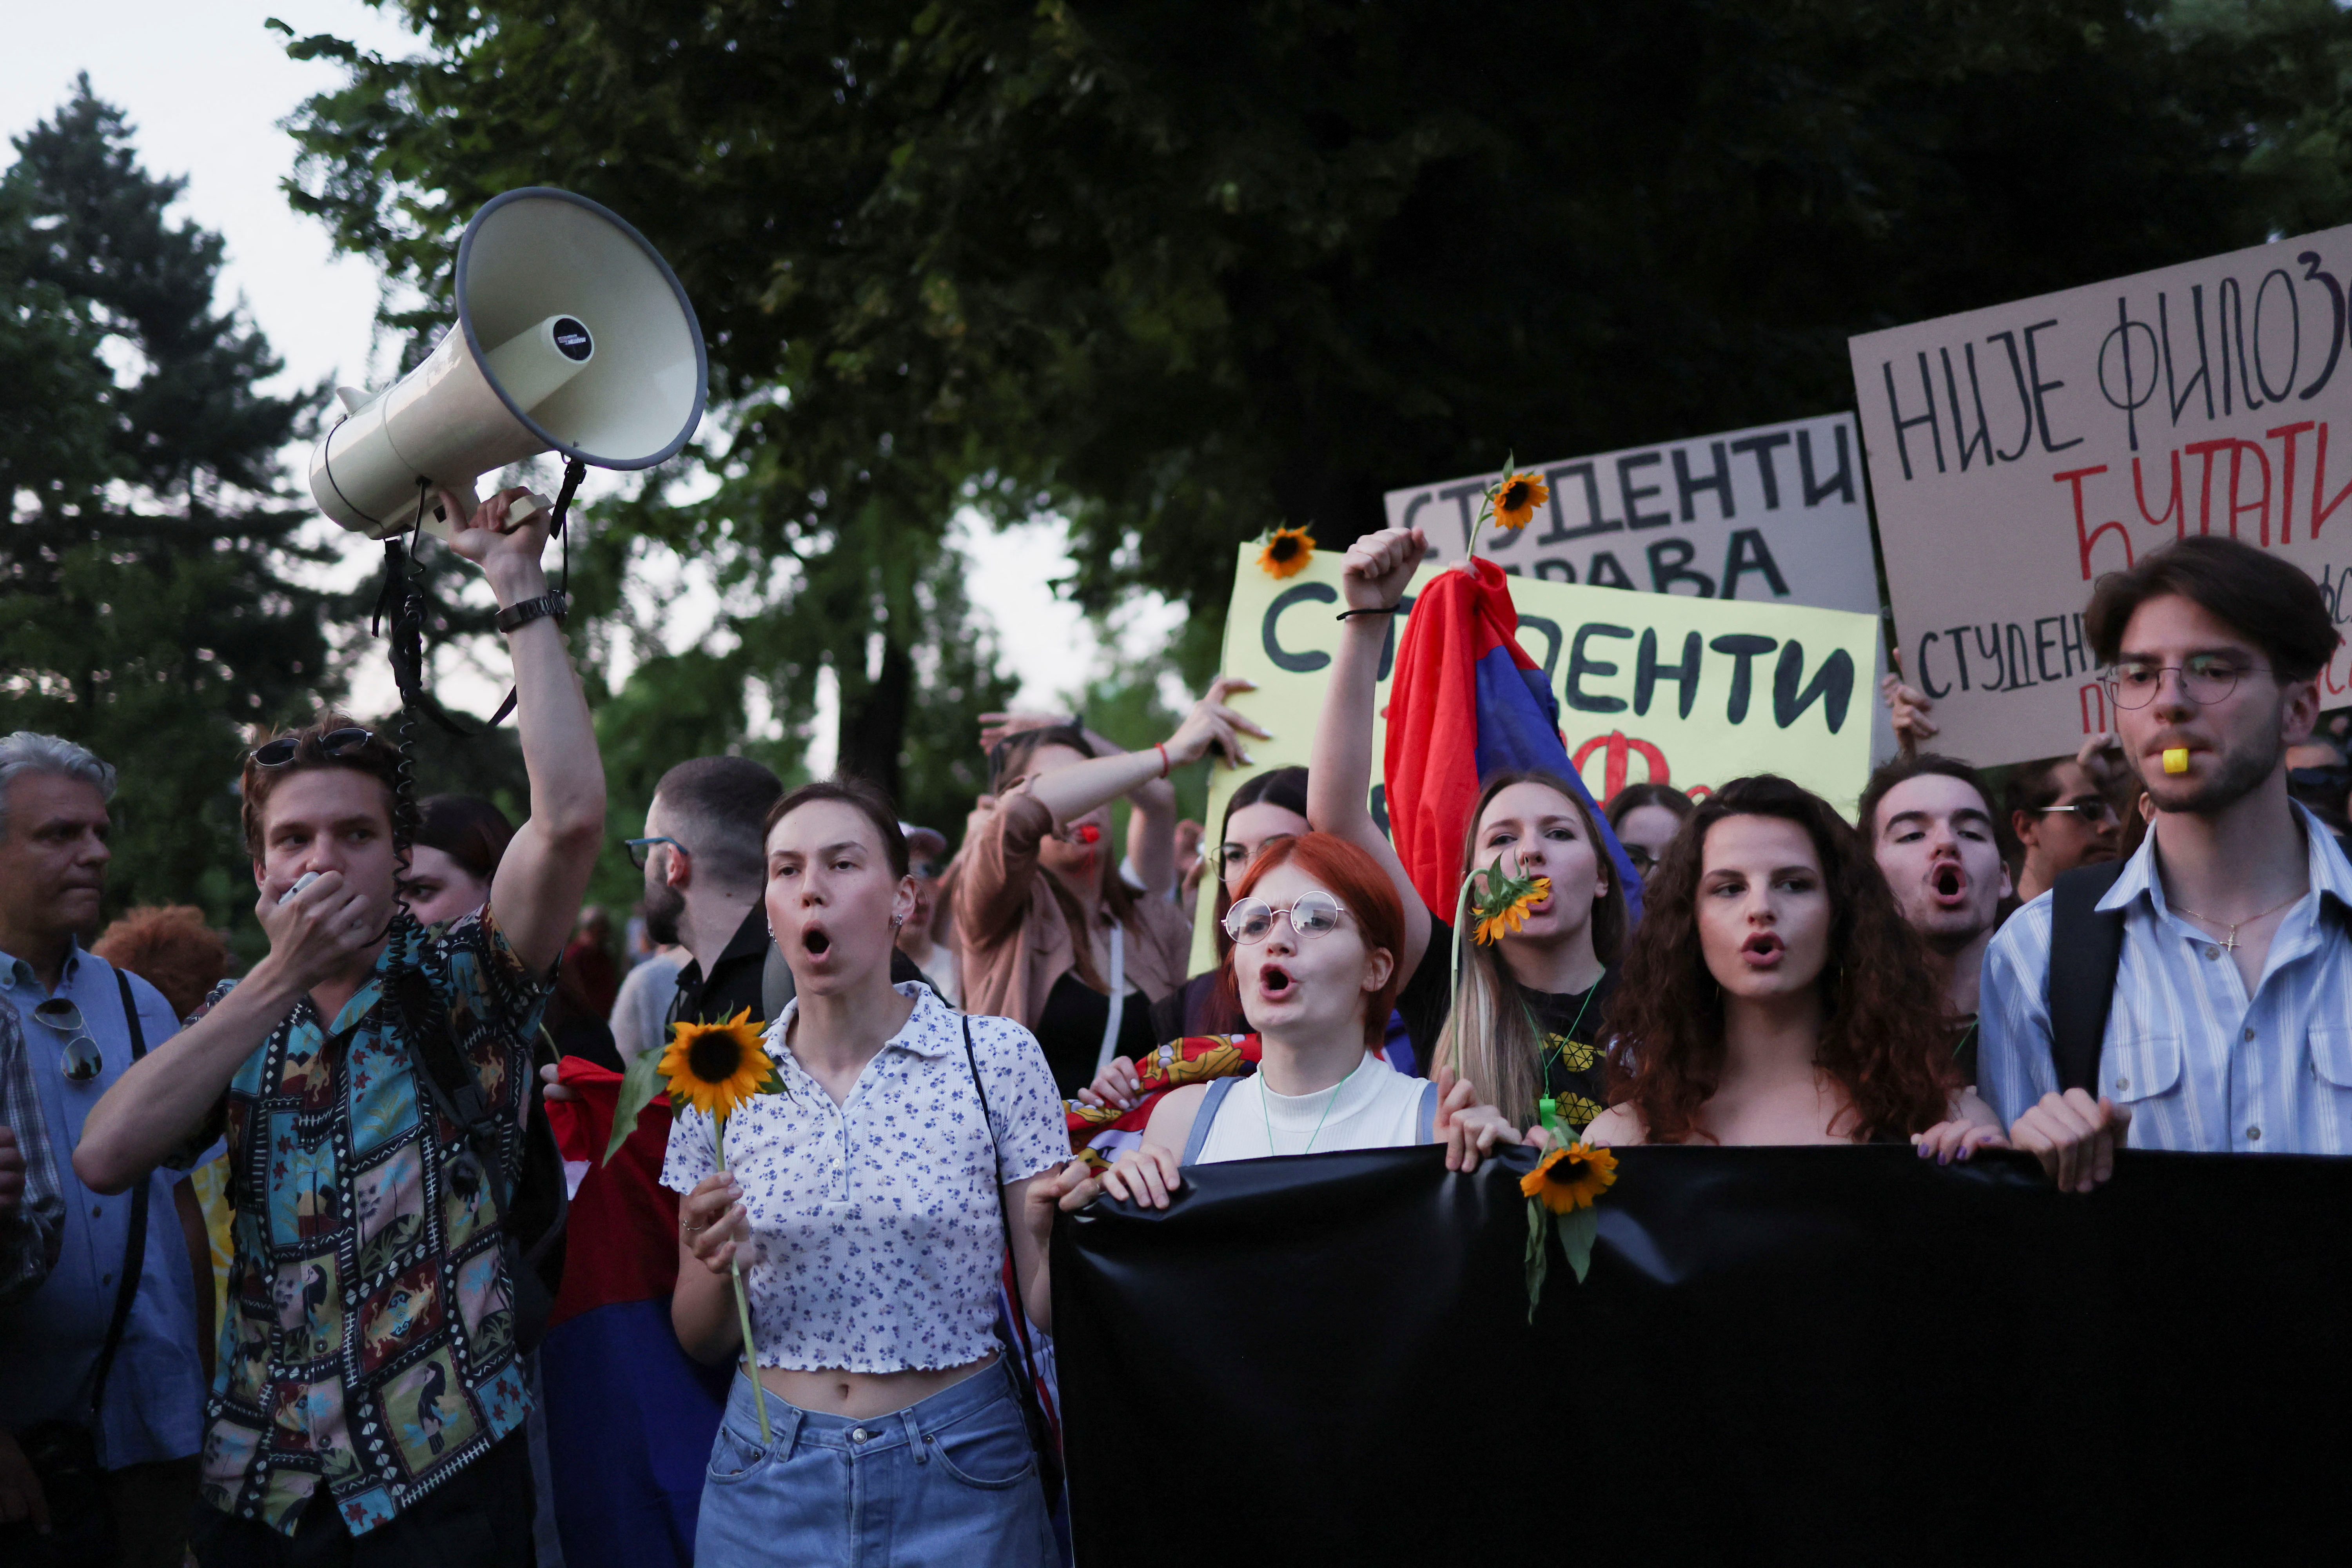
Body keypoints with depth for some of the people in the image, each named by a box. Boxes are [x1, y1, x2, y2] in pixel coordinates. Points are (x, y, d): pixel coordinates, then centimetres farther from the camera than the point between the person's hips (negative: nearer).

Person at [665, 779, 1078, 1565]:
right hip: (770, 1474, 2)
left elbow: (1048, 1308, -3)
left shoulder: (997, 1057, -6)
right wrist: (717, 1270, -14)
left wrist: (1053, 1235, -24)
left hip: (958, 1476, -2)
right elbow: (703, 1343, 7)